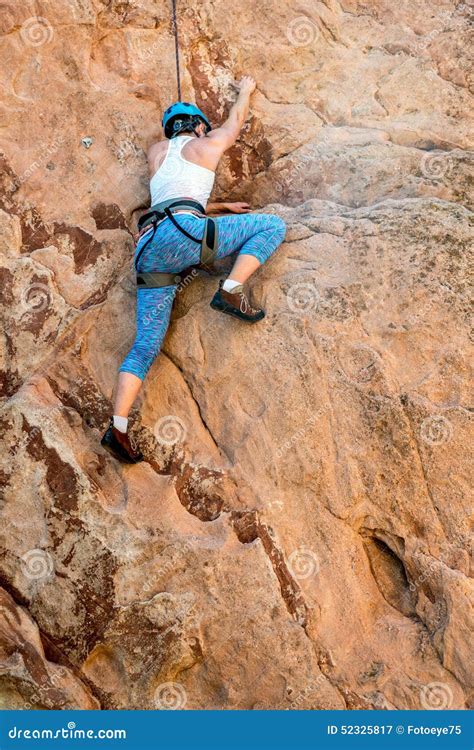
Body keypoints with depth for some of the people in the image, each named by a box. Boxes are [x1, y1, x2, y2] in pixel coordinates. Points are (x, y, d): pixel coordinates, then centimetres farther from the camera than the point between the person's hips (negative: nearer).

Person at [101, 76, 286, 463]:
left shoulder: (156, 151, 32)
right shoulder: (208, 143, 21)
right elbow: (236, 119, 41)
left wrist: (220, 207, 41)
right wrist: (246, 90, 60)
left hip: (148, 250, 6)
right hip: (181, 232, -6)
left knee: (145, 344, 1)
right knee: (273, 224, 6)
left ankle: (118, 427, -12)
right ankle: (231, 291, -13)